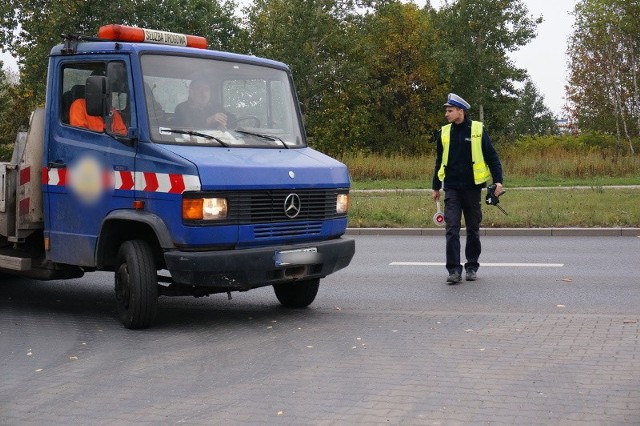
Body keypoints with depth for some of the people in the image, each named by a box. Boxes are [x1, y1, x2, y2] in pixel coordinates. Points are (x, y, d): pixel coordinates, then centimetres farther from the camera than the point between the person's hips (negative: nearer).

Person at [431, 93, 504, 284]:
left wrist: (498, 180, -10)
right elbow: (439, 161, 16)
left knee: (473, 230, 8)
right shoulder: (445, 132, 6)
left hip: (472, 188, -2)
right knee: (452, 229, -7)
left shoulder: (477, 130, -3)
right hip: (452, 189, 2)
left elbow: (492, 157, 0)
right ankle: (454, 269, -6)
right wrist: (436, 187, 18)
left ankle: (472, 267, 19)